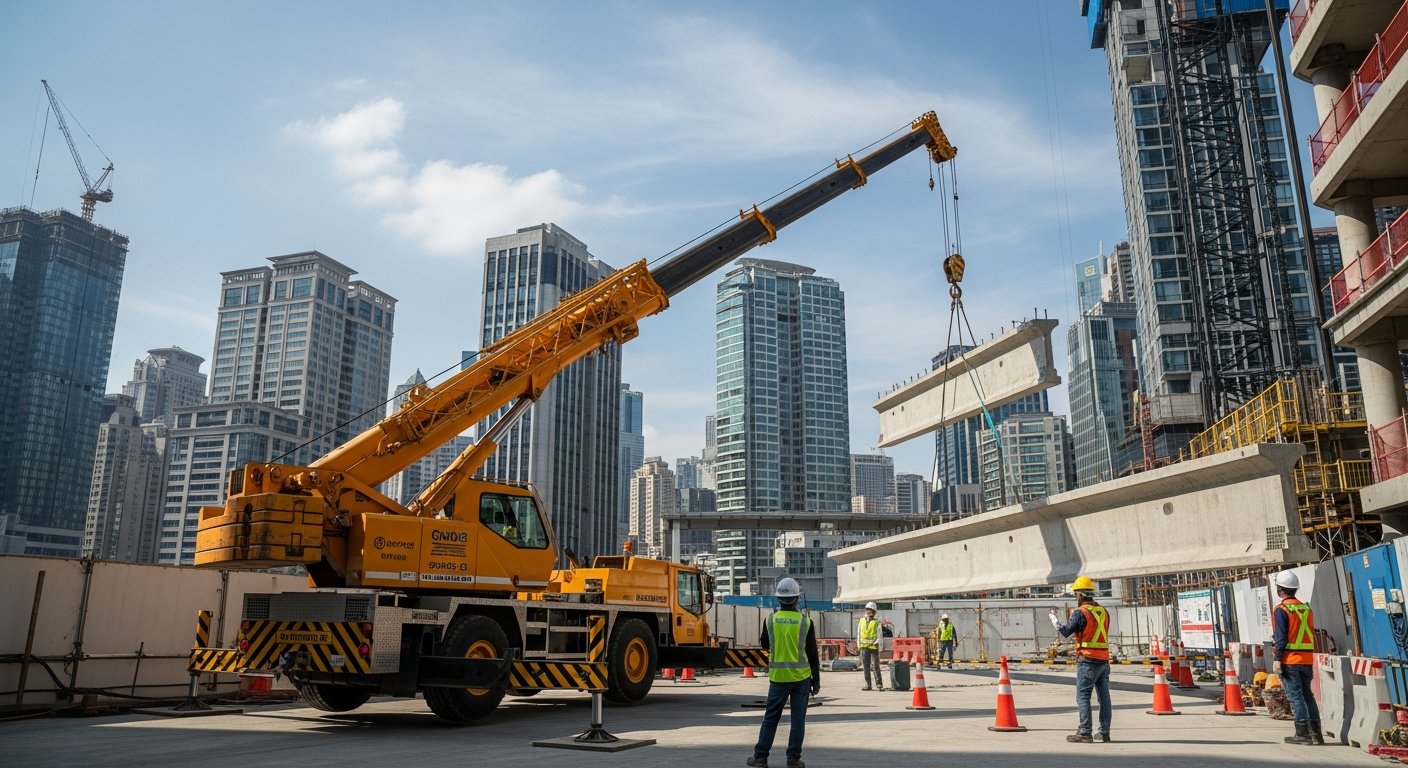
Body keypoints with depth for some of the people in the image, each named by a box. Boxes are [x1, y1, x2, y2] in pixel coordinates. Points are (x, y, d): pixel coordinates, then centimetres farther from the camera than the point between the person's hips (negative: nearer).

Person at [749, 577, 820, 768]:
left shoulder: (770, 620, -4)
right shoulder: (805, 622, -7)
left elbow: (765, 645, 14)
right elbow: (812, 654, -4)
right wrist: (816, 680, 5)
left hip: (779, 676, 1)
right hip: (801, 676, -1)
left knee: (771, 717, 8)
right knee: (798, 719, 6)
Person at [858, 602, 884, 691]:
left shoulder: (877, 622, 0)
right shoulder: (862, 620, 10)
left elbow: (879, 634, -2)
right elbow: (859, 633, 14)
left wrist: (877, 643, -13)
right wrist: (858, 644, 11)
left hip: (873, 647, -4)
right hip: (864, 647, 4)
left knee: (876, 666, -3)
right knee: (866, 666, 5)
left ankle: (879, 684, 3)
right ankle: (868, 684, 10)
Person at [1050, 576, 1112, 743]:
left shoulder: (1080, 613, -11)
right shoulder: (1103, 611, 8)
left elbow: (1065, 632, -4)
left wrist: (1054, 617, 11)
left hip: (1087, 660, -7)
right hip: (1104, 660, 7)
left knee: (1083, 696, -3)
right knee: (1104, 696, 11)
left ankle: (1084, 733, -5)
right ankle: (1104, 732, 15)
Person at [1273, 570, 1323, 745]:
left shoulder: (1281, 610, -9)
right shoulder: (1306, 608, 11)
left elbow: (1281, 637, -14)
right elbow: (1312, 635, 14)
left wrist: (1277, 659, -12)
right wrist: (1309, 656, 21)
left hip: (1289, 660, -6)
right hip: (1307, 659, 6)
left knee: (1295, 696, -2)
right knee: (1307, 695, 13)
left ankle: (1302, 733, -2)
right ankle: (1316, 733, 13)